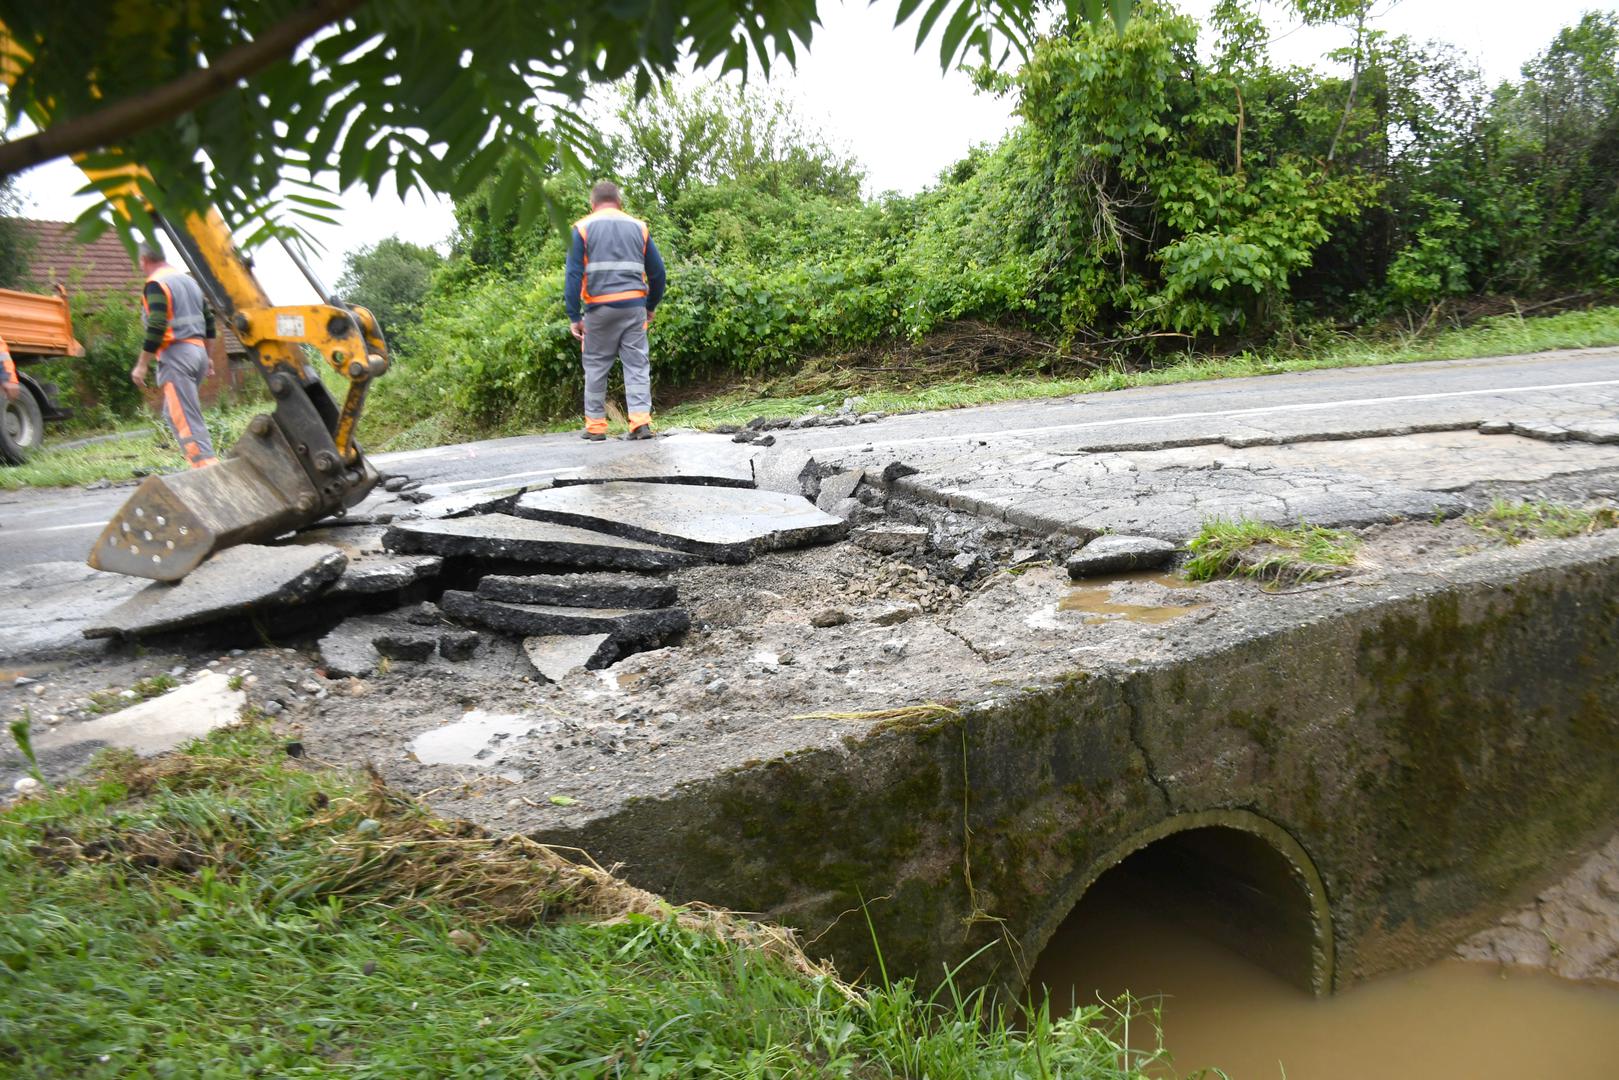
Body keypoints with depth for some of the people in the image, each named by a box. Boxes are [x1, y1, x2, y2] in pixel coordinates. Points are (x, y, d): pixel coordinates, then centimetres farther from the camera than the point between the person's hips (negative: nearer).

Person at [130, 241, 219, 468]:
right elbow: (208, 320, 20)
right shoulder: (188, 279, 16)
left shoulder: (156, 284, -10)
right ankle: (200, 462, 16)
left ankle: (207, 465, -18)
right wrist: (207, 356, 26)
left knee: (186, 418, -10)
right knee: (174, 413, 18)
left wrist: (142, 365, -13)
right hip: (197, 350, 9)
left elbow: (156, 328, -18)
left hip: (175, 355, -9)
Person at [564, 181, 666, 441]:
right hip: (634, 306, 2)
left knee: (595, 366, 8)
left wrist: (574, 316, -2)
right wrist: (651, 307, 24)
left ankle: (595, 426, 10)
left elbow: (573, 275, -3)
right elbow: (658, 272, 13)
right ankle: (641, 421, -9)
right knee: (637, 365, 2)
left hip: (599, 308, -1)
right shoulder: (639, 228, 12)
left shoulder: (583, 228, 4)